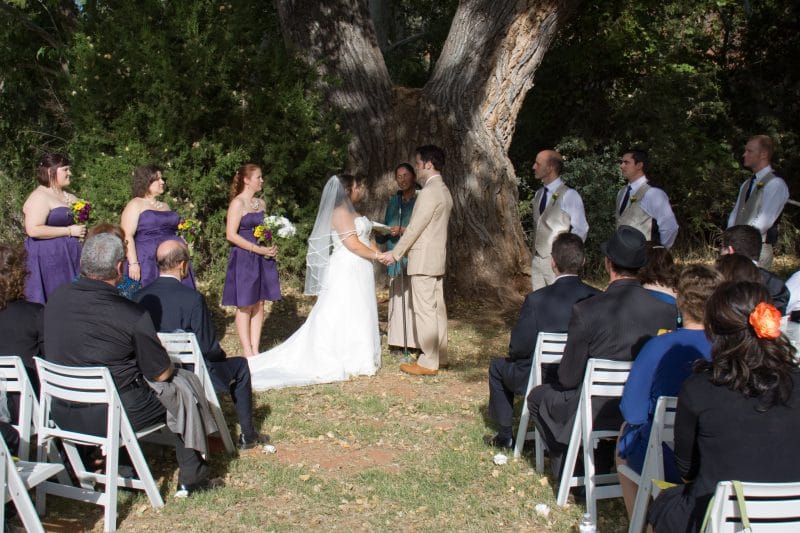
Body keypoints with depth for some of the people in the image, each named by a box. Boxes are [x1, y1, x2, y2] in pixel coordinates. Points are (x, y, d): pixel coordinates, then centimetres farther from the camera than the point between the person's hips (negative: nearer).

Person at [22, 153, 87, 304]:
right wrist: (69, 231, -17)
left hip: (70, 257, 8)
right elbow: (33, 230, -22)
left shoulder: (69, 197, 14)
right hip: (49, 258, -8)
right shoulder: (40, 197, -10)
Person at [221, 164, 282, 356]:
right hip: (243, 259, -7)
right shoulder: (238, 203, -9)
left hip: (262, 260, 7)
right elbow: (231, 235, -16)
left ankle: (255, 351, 14)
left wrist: (271, 247, 3)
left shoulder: (261, 203, 13)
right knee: (245, 307, -1)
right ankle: (247, 353, 4)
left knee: (259, 305, 8)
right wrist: (257, 249, -18)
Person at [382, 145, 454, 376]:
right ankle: (439, 356, 20)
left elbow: (415, 227, -17)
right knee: (436, 307, 13)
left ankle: (428, 362, -3)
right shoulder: (443, 191, 15)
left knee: (424, 309, -6)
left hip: (424, 259, -10)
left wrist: (395, 253, -10)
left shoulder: (429, 192, -17)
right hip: (437, 257, 10)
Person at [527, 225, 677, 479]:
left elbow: (569, 378, -15)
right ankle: (602, 463, 44)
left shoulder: (585, 311, -25)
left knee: (537, 397, 24)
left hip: (593, 412, -5)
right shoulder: (666, 310, -15)